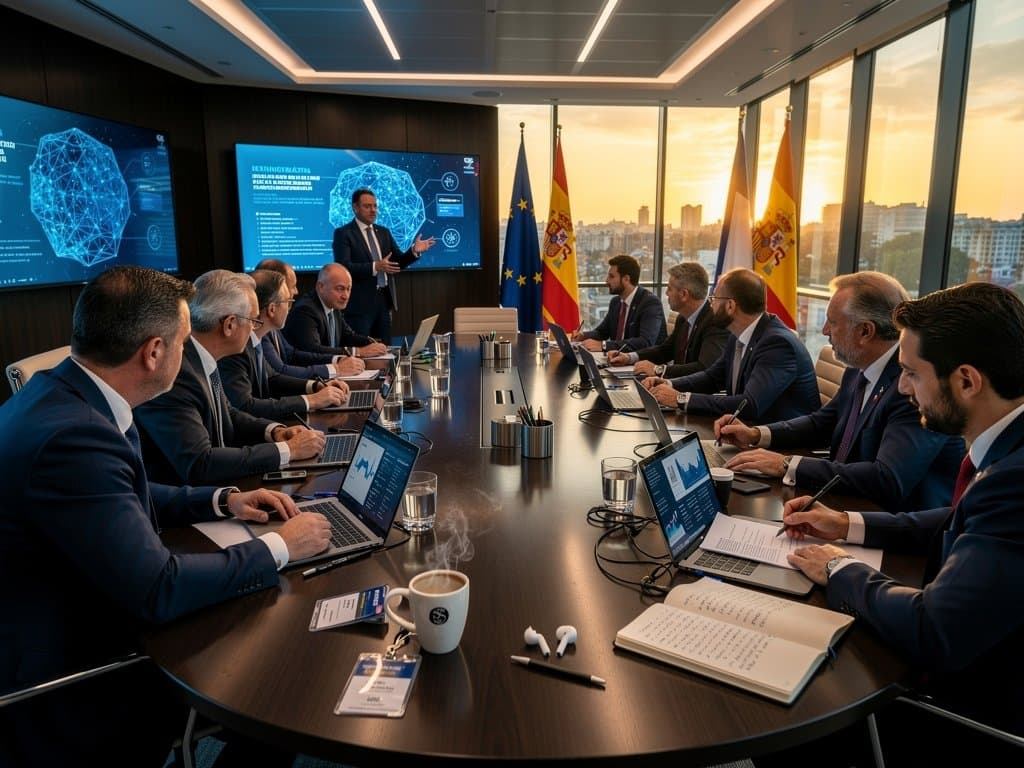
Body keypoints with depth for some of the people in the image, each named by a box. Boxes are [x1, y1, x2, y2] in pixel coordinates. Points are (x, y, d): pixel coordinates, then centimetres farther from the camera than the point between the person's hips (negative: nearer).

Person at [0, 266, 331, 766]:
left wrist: (224, 501, 3)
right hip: (61, 676, -8)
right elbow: (158, 589, -30)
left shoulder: (59, 393, -1)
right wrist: (280, 547, -18)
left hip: (73, 622, 9)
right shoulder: (71, 435, -32)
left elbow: (125, 498, 14)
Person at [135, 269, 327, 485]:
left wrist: (274, 431, -4)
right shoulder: (171, 373, -24)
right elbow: (198, 465, -27)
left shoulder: (201, 357, 0)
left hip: (215, 487, 7)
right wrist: (288, 450, -21)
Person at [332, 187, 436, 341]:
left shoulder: (384, 232, 14)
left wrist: (414, 251, -8)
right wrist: (375, 267, -27)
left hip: (384, 299, 6)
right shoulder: (343, 233, -4)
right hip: (360, 303, -6)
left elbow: (398, 262, 12)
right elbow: (343, 267, -16)